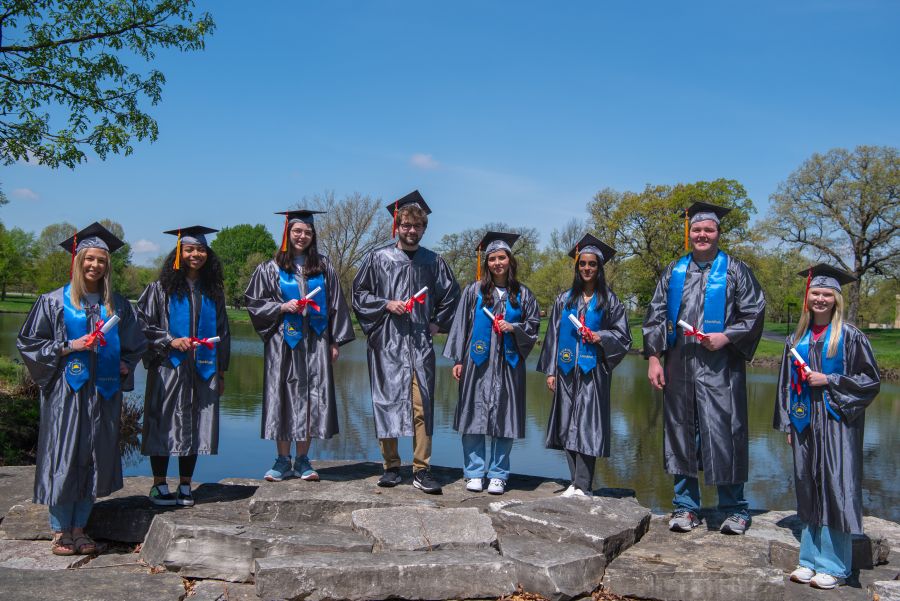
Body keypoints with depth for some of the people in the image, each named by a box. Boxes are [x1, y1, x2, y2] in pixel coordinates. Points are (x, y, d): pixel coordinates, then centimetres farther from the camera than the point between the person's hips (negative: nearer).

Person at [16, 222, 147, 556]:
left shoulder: (118, 306, 11)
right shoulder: (54, 301, 2)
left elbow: (136, 343, 21)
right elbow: (28, 342, 1)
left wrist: (125, 364, 3)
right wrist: (69, 347, -11)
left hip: (103, 392, 3)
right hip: (66, 391, -3)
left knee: (96, 459, 5)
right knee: (64, 457, -3)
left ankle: (79, 528, 17)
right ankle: (60, 531, 10)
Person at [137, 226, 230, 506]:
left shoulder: (213, 291, 11)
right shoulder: (161, 289, 1)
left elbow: (222, 332, 15)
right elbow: (143, 325, -2)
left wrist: (221, 371, 12)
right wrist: (171, 341, -16)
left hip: (203, 370, 3)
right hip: (169, 368, -3)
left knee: (195, 426, 5)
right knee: (165, 425, 0)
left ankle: (185, 485, 16)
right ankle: (159, 486, 12)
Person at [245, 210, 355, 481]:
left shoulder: (323, 266, 9)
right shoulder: (272, 268, 5)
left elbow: (336, 304, 8)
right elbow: (253, 302, 5)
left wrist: (336, 341, 2)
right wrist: (282, 307, -12)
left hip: (315, 342, 1)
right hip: (283, 341, -1)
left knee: (311, 397, 0)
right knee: (283, 396, 0)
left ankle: (302, 460, 10)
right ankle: (283, 460, 10)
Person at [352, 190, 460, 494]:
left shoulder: (433, 262, 10)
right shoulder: (378, 258, 5)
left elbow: (451, 294, 22)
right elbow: (359, 293, 7)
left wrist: (438, 322, 10)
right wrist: (386, 305, -8)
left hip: (420, 343, 1)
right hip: (387, 343, -1)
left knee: (422, 404, -5)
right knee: (386, 402, 2)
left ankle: (421, 470, 0)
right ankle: (391, 466, 14)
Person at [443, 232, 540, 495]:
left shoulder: (522, 294, 9)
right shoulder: (473, 291, 5)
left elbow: (534, 325, 13)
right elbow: (460, 325, 5)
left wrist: (514, 328, -8)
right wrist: (458, 359, 0)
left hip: (508, 365, 1)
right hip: (477, 363, -1)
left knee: (503, 418, 2)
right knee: (474, 414, 0)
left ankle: (498, 474, 12)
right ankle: (474, 473, 9)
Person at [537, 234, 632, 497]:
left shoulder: (609, 301, 6)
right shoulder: (564, 300, 13)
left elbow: (623, 336, 7)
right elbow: (553, 335, 11)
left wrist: (600, 337, -13)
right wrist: (550, 371, 5)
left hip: (593, 370, -3)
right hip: (566, 370, 3)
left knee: (586, 426, -7)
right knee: (568, 425, 3)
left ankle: (583, 486, -5)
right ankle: (576, 482, 10)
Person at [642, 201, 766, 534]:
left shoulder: (735, 270, 4)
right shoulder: (674, 272, 12)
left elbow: (755, 312, 1)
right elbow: (655, 315, 11)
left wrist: (727, 337, -13)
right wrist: (653, 357, 2)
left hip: (720, 368, -3)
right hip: (679, 366, 3)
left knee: (724, 434, -3)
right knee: (681, 433, 7)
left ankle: (734, 509, 12)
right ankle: (686, 506, 18)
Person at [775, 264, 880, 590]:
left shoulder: (850, 337, -4)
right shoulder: (796, 339, 10)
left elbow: (870, 380, -4)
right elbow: (787, 384, 15)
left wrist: (829, 381, -13)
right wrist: (788, 424, 11)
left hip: (837, 424, -5)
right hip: (805, 423, 5)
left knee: (835, 488, -4)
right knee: (808, 488, 8)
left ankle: (834, 565, 5)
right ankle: (810, 559, 17)